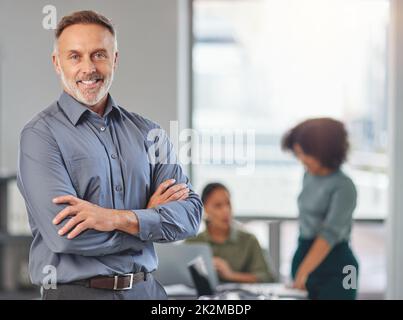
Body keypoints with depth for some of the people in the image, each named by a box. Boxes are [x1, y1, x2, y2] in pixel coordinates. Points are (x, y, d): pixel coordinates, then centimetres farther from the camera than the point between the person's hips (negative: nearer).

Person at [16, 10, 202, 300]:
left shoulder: (147, 132, 5)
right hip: (76, 289, -4)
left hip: (147, 289, 4)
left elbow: (191, 212, -4)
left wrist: (121, 218, -20)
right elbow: (63, 235, -19)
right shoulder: (41, 134, -8)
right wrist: (149, 216, -9)